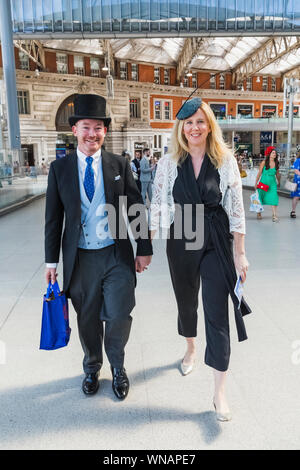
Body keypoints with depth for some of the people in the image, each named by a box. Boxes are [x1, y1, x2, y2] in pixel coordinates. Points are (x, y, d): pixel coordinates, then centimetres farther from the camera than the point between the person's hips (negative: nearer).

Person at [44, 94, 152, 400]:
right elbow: (53, 218, 3)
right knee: (87, 319, 14)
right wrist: (52, 261, 3)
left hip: (117, 255, 0)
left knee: (119, 316, 0)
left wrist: (144, 249, 0)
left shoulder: (120, 165, 1)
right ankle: (92, 367, 42)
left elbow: (136, 209, 3)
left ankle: (117, 366, 31)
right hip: (80, 257, 1)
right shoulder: (59, 168, 2)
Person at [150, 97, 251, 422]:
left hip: (217, 244, -2)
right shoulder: (169, 163, 0)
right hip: (180, 241, 2)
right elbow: (157, 206, 2)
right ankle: (190, 350, 51)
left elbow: (236, 209, -2)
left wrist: (240, 253, -4)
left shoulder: (225, 161, -3)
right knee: (186, 303, 20)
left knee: (217, 315, -2)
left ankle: (220, 393, 11)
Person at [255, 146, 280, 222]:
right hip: (263, 182, -2)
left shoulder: (276, 163, 2)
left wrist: (278, 182, 24)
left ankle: (274, 215, -12)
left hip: (272, 183, 2)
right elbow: (259, 173, -3)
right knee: (260, 198, 9)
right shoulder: (264, 162, -6)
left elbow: (277, 174, 15)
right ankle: (259, 213, 28)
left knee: (274, 198, -11)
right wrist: (256, 183, -4)